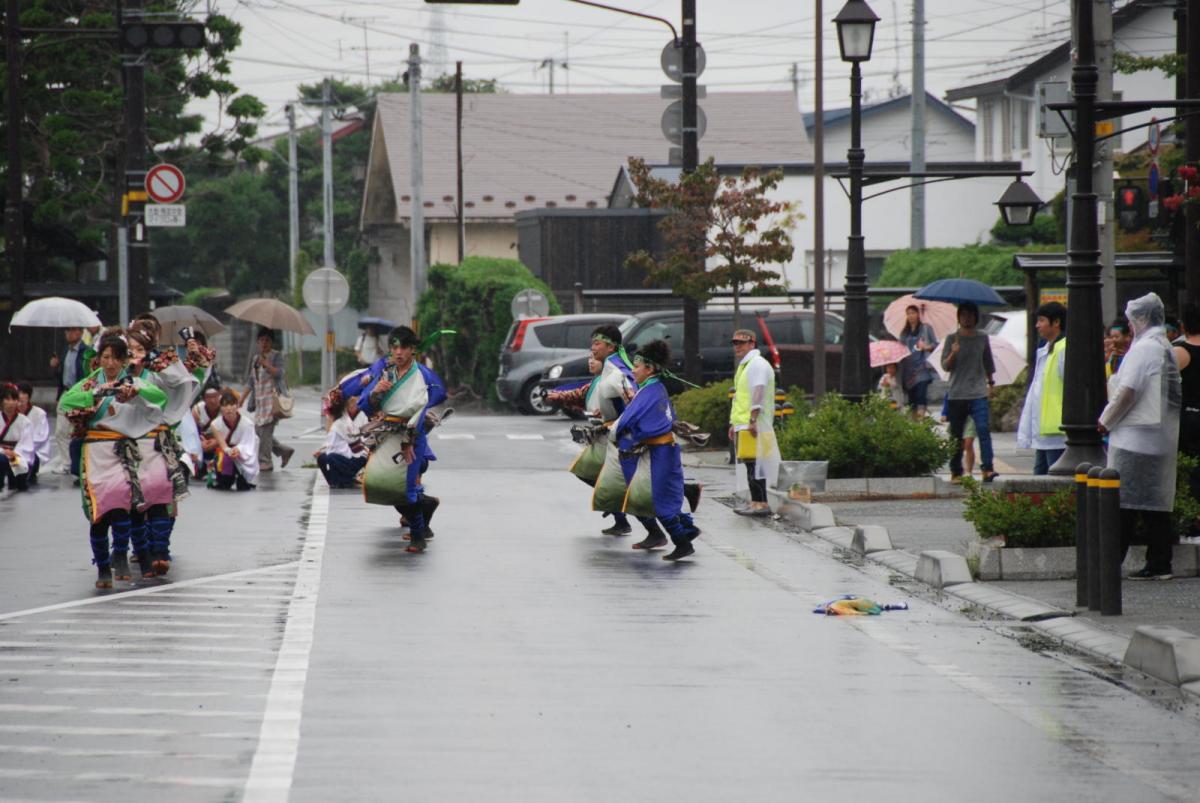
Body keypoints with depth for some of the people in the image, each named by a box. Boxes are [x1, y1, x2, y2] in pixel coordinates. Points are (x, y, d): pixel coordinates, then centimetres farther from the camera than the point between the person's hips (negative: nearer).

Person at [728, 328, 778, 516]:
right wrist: (733, 423, 27)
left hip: (754, 425, -10)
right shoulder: (744, 366, 23)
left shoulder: (758, 364, -9)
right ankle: (756, 502, 14)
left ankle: (761, 504, -16)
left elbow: (758, 393, -19)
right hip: (743, 425, 10)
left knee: (754, 463, -13)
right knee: (750, 464, 11)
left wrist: (753, 420, -26)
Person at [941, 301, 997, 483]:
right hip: (956, 394, 0)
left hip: (978, 393, 0)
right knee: (956, 435, 3)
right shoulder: (952, 339, 4)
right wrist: (953, 354, -19)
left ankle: (987, 468, -20)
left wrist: (990, 383, 20)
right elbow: (945, 366, -2)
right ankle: (956, 472, 11)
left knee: (983, 429, -16)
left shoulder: (982, 338, 10)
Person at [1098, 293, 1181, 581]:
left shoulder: (1143, 348, -13)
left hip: (1134, 438, -8)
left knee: (1125, 505, -6)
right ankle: (1160, 564, 9)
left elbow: (1127, 393, -18)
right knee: (1157, 504, 9)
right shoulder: (1167, 349, 14)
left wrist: (1105, 422, -3)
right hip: (1163, 440, 8)